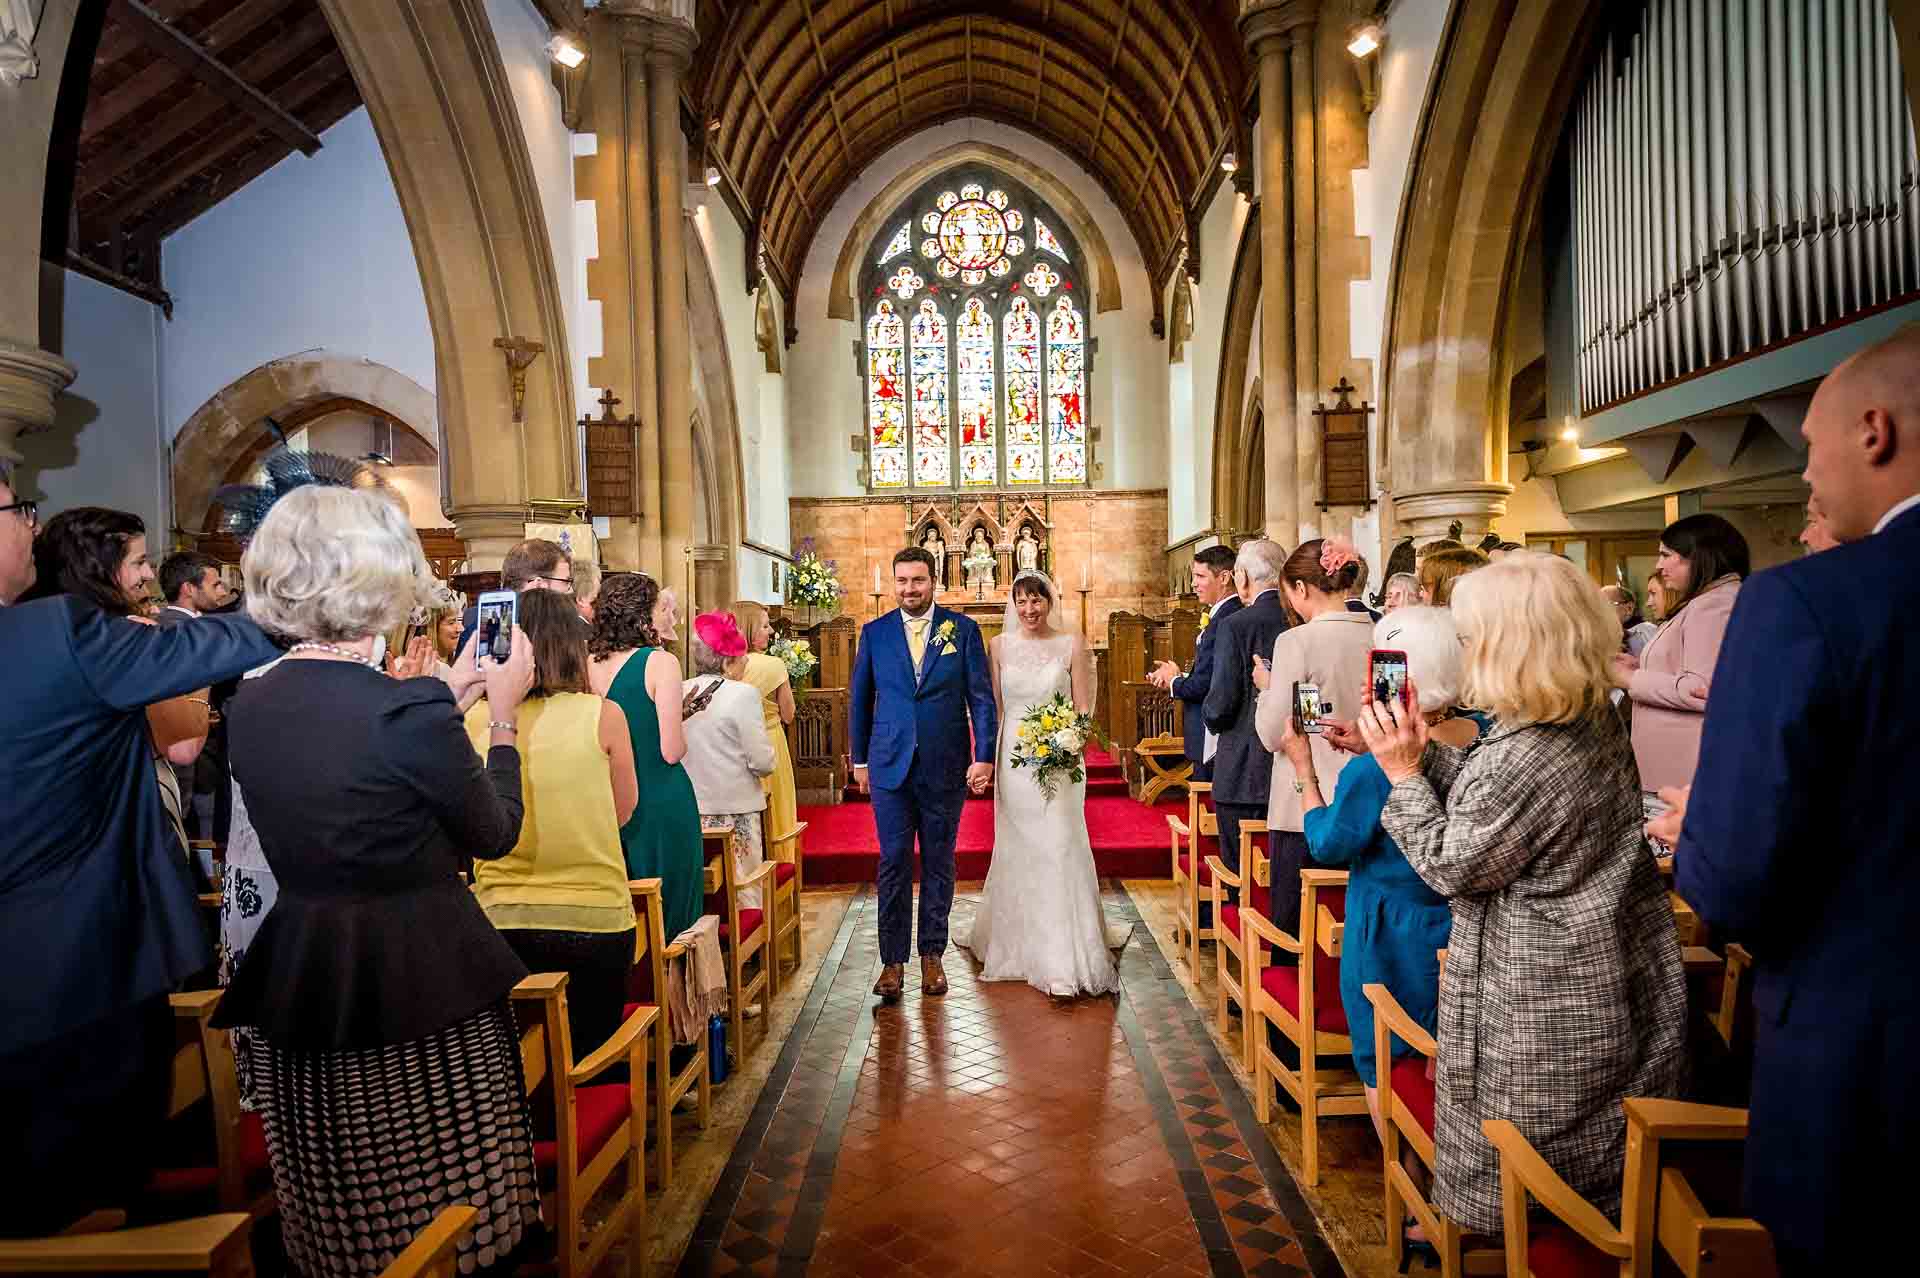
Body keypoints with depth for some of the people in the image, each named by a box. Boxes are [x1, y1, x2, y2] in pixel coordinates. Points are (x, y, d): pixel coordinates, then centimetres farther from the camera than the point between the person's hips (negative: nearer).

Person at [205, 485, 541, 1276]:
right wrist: (504, 714, 2)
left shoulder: (247, 708, -2)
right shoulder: (412, 710, -23)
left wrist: (447, 699, 15)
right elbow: (496, 834, -8)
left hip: (297, 979, 6)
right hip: (423, 982, -6)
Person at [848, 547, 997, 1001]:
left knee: (939, 864, 10)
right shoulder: (874, 633, 5)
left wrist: (983, 756, -9)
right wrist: (859, 760, 9)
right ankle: (893, 959, 14)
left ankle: (932, 954, 24)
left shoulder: (963, 629, 0)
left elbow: (981, 697, -1)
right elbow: (859, 700, 10)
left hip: (946, 768, 0)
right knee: (893, 865, 3)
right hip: (890, 767, 1)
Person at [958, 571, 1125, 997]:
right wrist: (987, 760, 0)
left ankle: (1067, 960, 4)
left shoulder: (1072, 645, -1)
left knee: (1060, 849, -5)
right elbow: (993, 708, 7)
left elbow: (1084, 709, -1)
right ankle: (1020, 944, 32)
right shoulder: (999, 646, 5)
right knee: (1017, 854, 12)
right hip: (1014, 760, 2)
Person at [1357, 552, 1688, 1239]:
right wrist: (1421, 749, -2)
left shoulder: (1524, 758, -32)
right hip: (1616, 983, 10)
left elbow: (1450, 865, -19)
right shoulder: (1597, 719, -2)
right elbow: (1492, 798, 6)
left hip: (1541, 1002, -10)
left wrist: (1402, 772, -15)